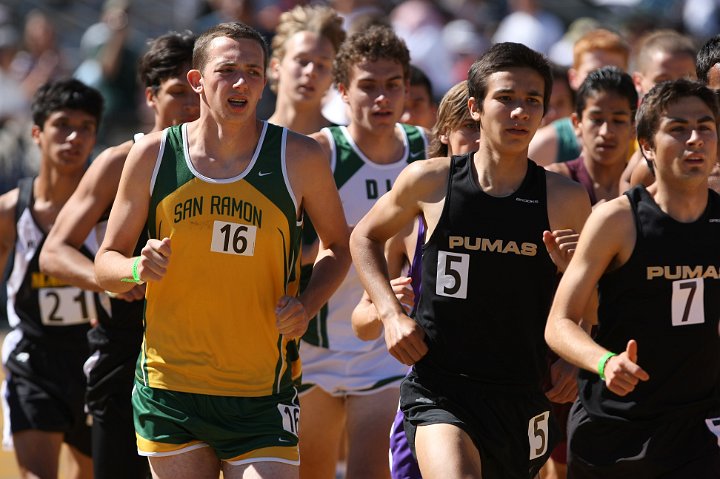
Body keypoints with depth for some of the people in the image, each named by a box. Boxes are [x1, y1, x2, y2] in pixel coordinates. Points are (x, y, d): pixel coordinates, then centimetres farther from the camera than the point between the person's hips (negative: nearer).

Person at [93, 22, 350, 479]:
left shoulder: (299, 158, -2)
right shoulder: (153, 154, 1)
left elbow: (339, 246, 13)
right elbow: (106, 261, 9)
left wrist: (307, 305, -6)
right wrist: (137, 269, -15)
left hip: (262, 398, -1)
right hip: (169, 387, 2)